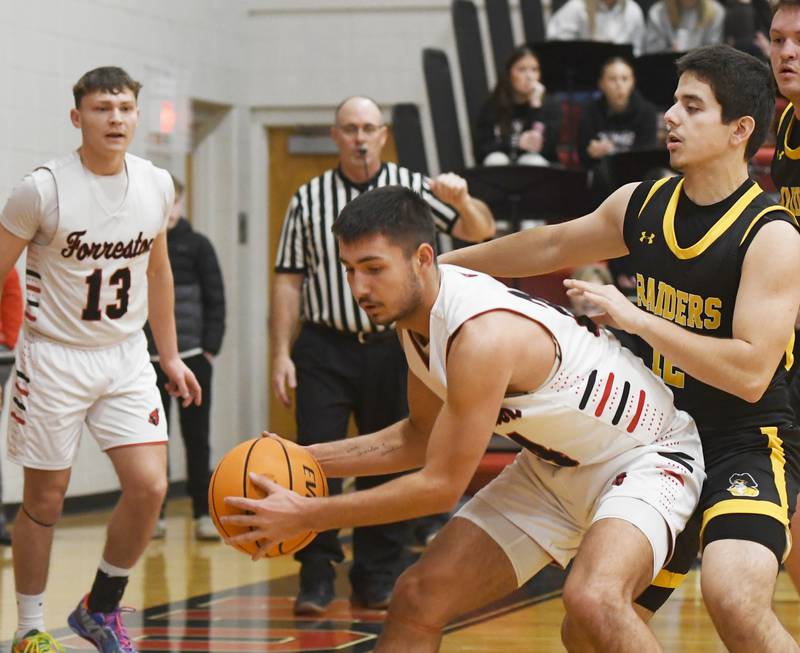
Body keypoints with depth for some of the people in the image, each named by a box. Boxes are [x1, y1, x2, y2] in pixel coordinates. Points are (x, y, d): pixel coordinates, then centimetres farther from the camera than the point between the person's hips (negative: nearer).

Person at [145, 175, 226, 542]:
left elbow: (216, 301, 1)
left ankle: (203, 514, 8)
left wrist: (211, 348, -6)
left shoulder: (197, 246, 1)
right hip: (149, 359, 1)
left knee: (196, 437, 3)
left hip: (194, 358, -1)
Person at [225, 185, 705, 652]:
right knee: (418, 600, 4)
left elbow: (441, 485, -27)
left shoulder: (482, 334, -34)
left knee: (593, 598, -36)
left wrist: (306, 516, -22)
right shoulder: (418, 313, -6)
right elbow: (423, 436, 11)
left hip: (647, 455, -9)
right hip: (551, 464, 9)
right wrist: (311, 459, 0)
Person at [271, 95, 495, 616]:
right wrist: (281, 354, -1)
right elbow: (289, 281, 6)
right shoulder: (308, 200, 6)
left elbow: (480, 232, -2)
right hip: (326, 346, 0)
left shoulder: (412, 188, 4)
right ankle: (317, 578, 0)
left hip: (391, 348, 1)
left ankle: (378, 579, 16)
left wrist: (462, 200, -24)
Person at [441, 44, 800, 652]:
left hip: (748, 446, -7)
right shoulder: (641, 205, 4)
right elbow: (553, 246, 22)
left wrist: (635, 317, -23)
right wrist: (443, 262, 30)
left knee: (733, 597, -35)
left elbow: (749, 373, -26)